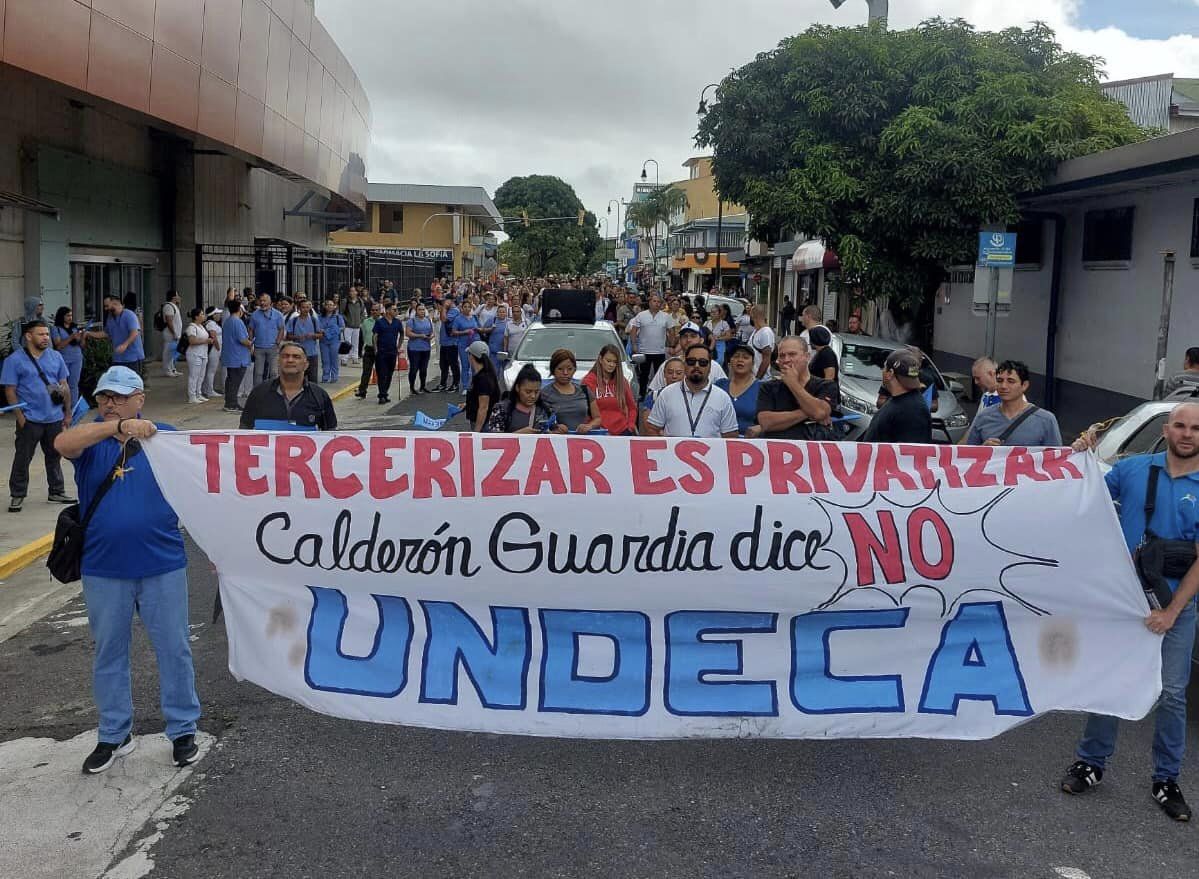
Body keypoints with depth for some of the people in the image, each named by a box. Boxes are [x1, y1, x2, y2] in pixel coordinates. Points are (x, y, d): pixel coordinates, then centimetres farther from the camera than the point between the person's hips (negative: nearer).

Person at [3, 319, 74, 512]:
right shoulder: (14, 360, -6)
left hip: (55, 418, 4)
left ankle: (57, 492, 25)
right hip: (30, 420, -4)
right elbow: (10, 391, -7)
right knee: (22, 459, 1)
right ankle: (17, 496, 12)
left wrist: (67, 413, 10)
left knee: (54, 457, 14)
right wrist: (20, 418, -12)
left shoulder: (56, 357, 8)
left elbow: (64, 386, 13)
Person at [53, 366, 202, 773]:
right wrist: (118, 427, -38)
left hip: (163, 567, -1)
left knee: (174, 650, 8)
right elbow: (62, 443, -24)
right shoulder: (91, 440, 0)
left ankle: (183, 730, 23)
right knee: (109, 653, 14)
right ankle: (114, 735, 30)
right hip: (103, 571, 1)